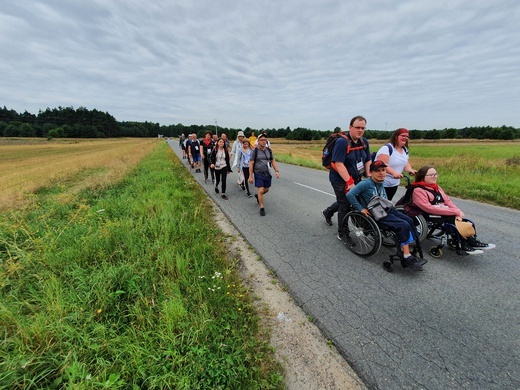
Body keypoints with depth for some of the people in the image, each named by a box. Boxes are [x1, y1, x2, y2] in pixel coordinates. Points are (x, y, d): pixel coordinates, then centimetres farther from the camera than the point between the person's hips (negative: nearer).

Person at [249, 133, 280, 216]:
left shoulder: (269, 150, 3)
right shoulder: (255, 151, -9)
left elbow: (273, 161, 8)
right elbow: (251, 164, -7)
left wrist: (277, 171, -5)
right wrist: (250, 176, -10)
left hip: (267, 173, 5)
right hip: (258, 174, -5)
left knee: (266, 190, 17)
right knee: (261, 191, -9)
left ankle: (258, 196, 48)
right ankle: (262, 208, 7)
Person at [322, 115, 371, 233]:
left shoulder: (364, 142, 3)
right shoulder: (342, 142, -19)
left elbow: (367, 161, 9)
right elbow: (339, 164, -25)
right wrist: (349, 182, -26)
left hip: (356, 179, 7)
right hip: (341, 180, -7)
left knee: (344, 201, 20)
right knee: (345, 206, 2)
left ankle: (328, 212, 47)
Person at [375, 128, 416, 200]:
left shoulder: (405, 150, 12)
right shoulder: (387, 148, -15)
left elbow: (405, 163, 18)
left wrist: (410, 170, -4)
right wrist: (393, 172, -37)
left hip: (394, 184, 8)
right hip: (382, 184, -8)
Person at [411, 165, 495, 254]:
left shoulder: (436, 187, 15)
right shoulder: (418, 190, -12)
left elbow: (447, 201, 7)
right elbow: (429, 208, -21)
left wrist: (457, 212, -14)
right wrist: (455, 212, -20)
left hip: (443, 213, 8)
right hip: (430, 216, -7)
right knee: (455, 219, -23)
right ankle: (471, 242, -9)